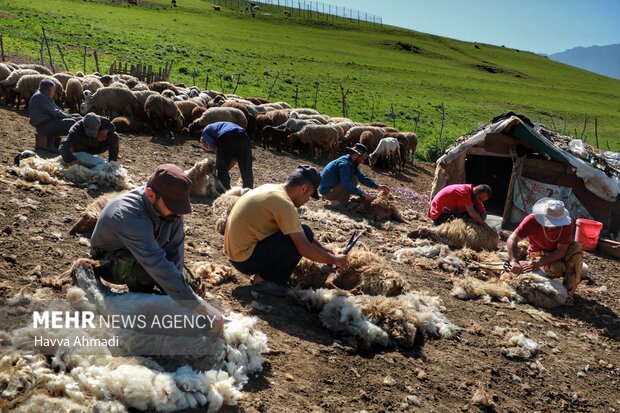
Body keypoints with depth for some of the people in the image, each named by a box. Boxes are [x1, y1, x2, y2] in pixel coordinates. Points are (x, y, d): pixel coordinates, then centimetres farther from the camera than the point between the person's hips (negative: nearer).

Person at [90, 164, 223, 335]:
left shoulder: (168, 206, -22)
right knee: (150, 269, -37)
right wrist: (201, 308, -50)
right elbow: (157, 265, -48)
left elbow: (174, 250, -19)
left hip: (146, 256, 5)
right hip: (110, 262, -5)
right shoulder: (130, 216, -41)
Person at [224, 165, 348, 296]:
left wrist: (322, 248, 19)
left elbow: (296, 227, 20)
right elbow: (305, 249, -20)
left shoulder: (272, 188, 8)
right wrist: (334, 260, -4)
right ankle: (264, 280, -5)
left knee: (299, 233, 15)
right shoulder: (284, 203, -20)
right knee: (304, 234, -12)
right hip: (246, 259, -9)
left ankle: (262, 273, 11)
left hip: (236, 250, 9)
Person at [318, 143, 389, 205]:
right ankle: (337, 202, -12)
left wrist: (377, 186, 1)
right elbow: (347, 184, -32)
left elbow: (362, 178, 11)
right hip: (327, 191, -10)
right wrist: (363, 194, -30)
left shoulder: (351, 164, 9)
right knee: (353, 179, -16)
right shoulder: (345, 163, -21)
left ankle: (334, 198, 12)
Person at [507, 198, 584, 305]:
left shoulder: (567, 224, -25)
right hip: (538, 254, -2)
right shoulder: (532, 220, -27)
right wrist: (514, 262, -50)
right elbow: (512, 240, -34)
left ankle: (568, 291, -22)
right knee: (557, 269, -34)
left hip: (557, 254, 2)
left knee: (576, 247, -30)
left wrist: (539, 263, -40)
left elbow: (561, 251, -28)